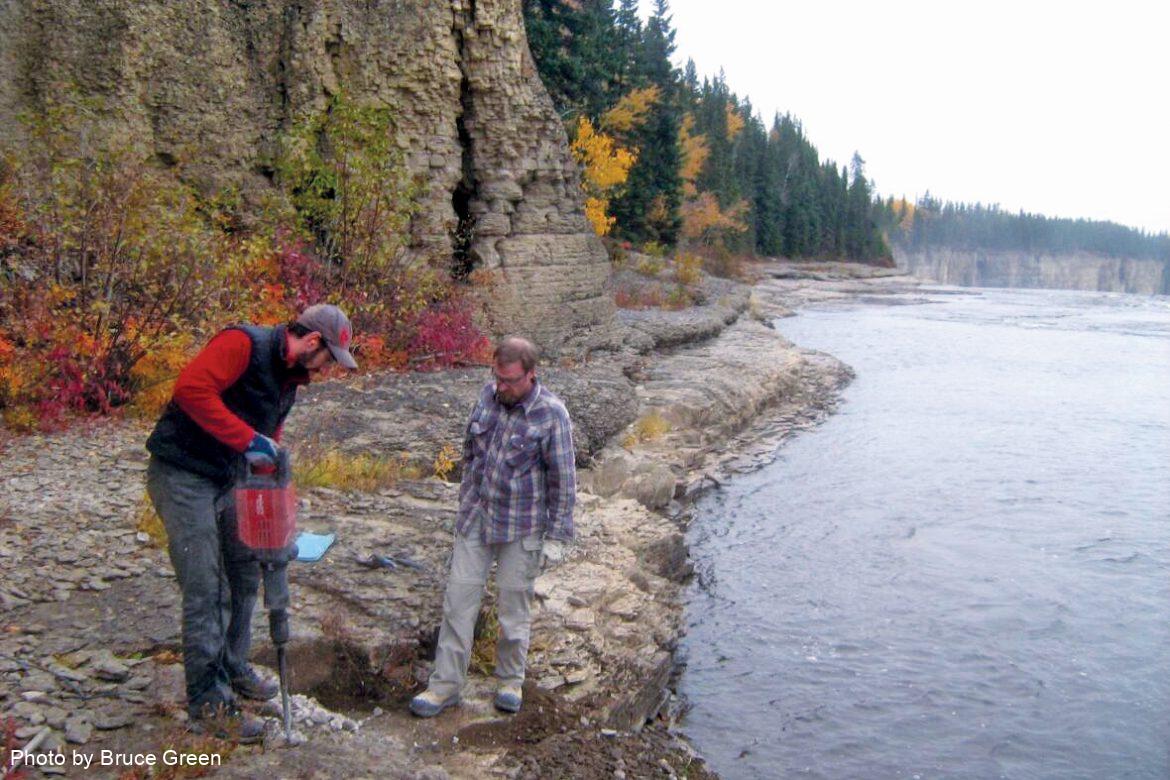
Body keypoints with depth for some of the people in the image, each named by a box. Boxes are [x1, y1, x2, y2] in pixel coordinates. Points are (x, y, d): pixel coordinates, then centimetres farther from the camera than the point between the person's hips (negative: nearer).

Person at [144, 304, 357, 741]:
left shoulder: (290, 376, 10)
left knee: (245, 573, 17)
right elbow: (191, 389, -32)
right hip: (182, 476, -9)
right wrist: (247, 439, -30)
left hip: (228, 480, 10)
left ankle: (232, 667, 36)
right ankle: (208, 700, 6)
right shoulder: (243, 344, -18)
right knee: (204, 590, -5)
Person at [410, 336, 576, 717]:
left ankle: (510, 681, 29)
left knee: (514, 604, 9)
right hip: (475, 518, 4)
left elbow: (563, 479, -12)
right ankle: (445, 685, 17)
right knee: (459, 599, 6)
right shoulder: (488, 394, -1)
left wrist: (557, 536, -10)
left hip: (521, 528, -4)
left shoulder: (551, 414, -16)